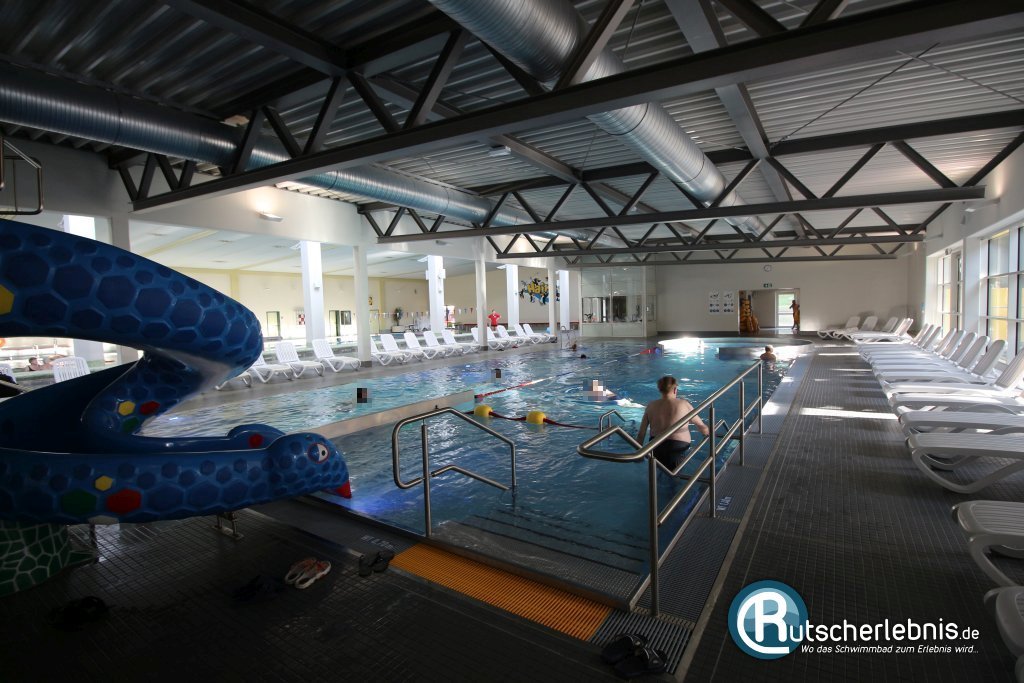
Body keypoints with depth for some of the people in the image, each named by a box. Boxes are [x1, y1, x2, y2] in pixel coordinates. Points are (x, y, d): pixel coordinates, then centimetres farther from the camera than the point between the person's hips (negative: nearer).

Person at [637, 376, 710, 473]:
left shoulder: (651, 406, 6)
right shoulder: (683, 404, 1)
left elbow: (641, 434, 7)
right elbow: (701, 426, 13)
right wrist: (709, 433, 34)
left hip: (656, 448, 3)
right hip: (678, 449, -3)